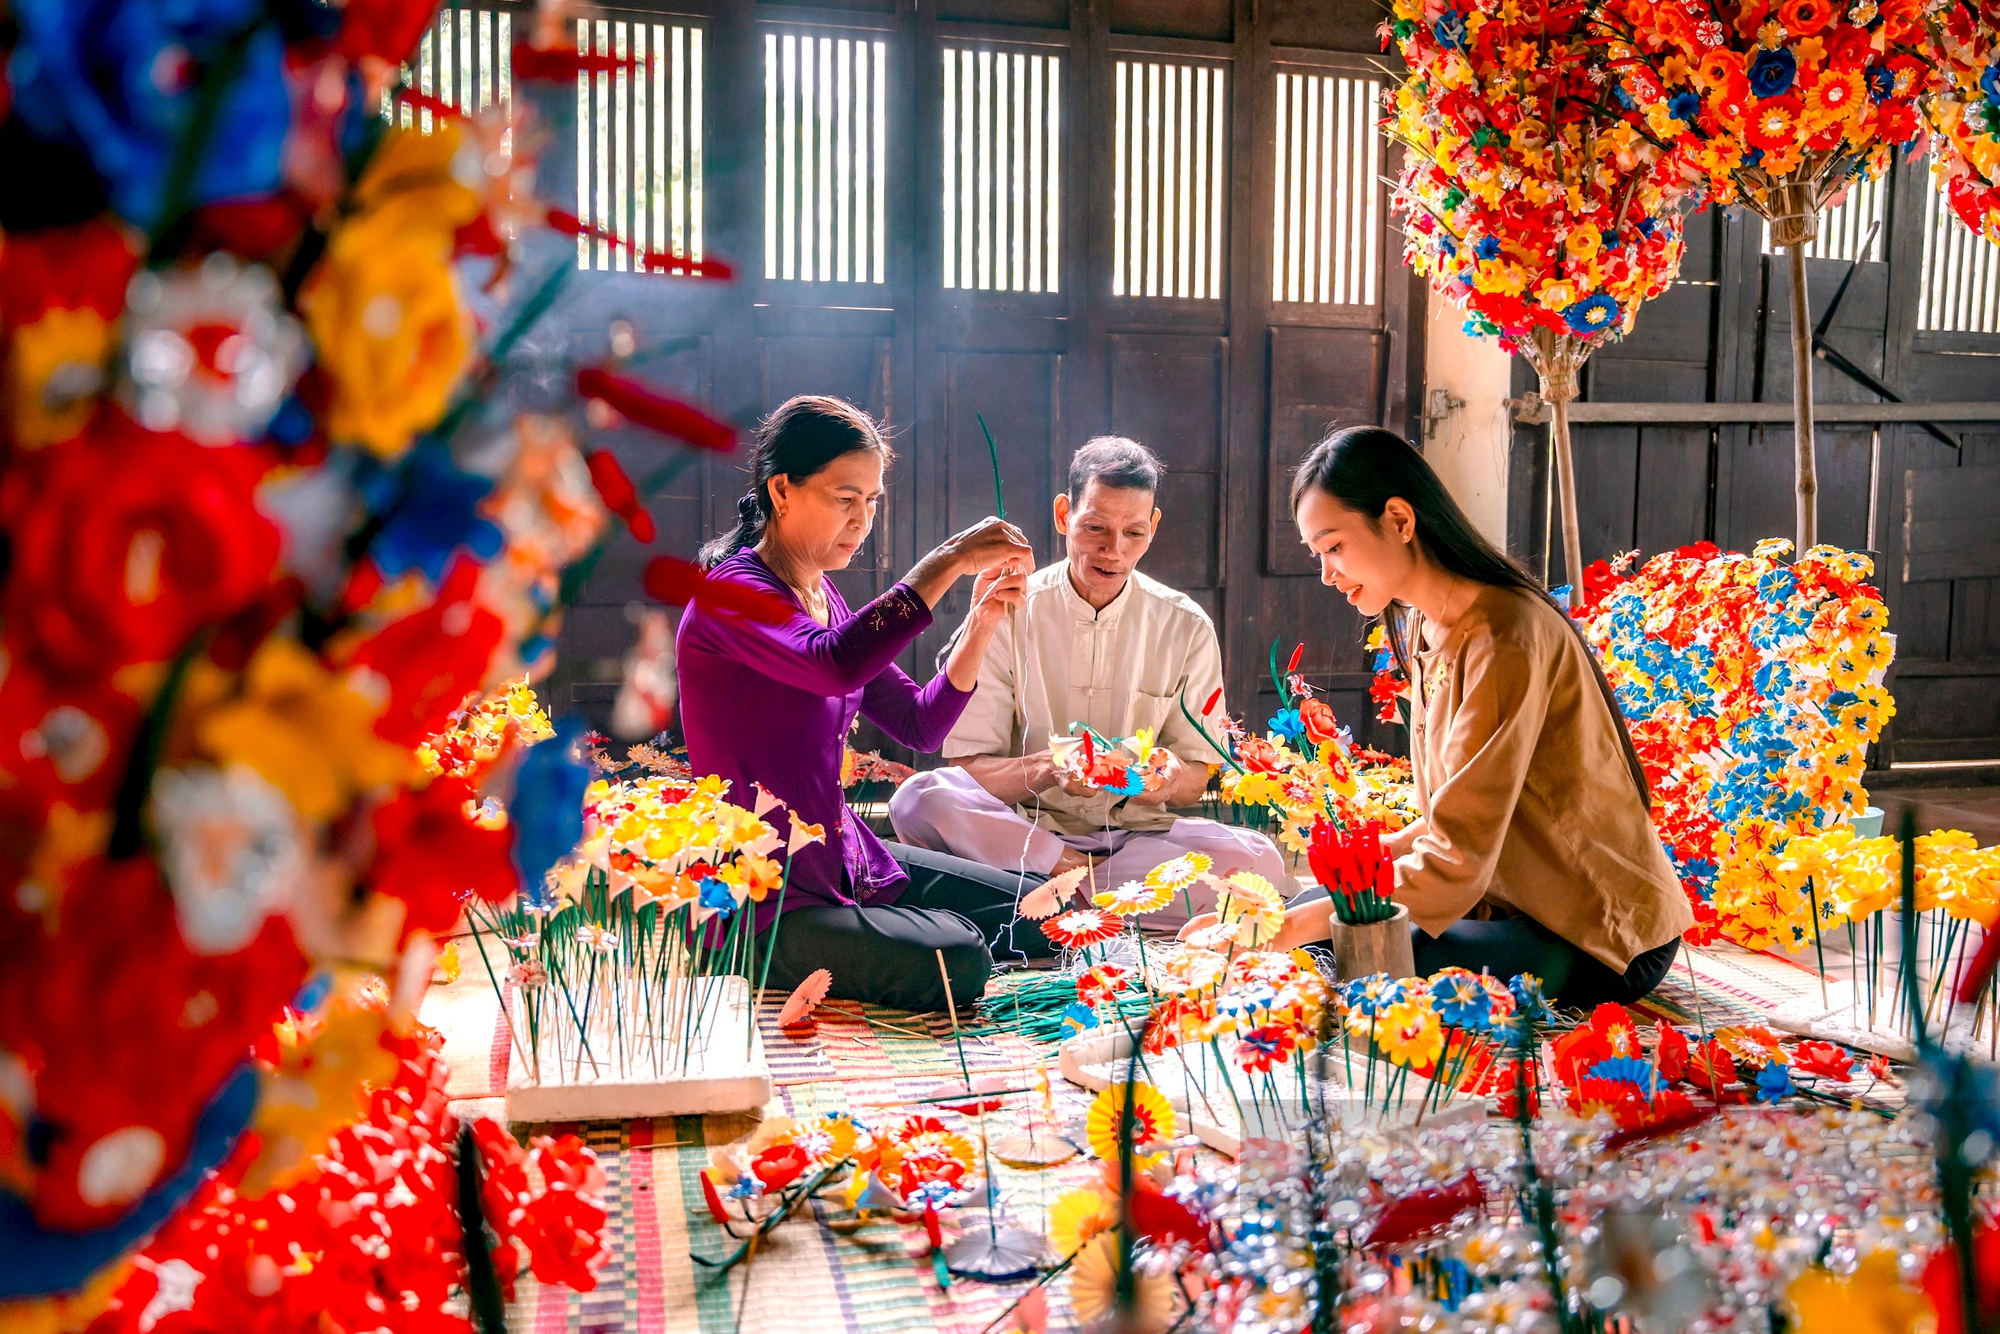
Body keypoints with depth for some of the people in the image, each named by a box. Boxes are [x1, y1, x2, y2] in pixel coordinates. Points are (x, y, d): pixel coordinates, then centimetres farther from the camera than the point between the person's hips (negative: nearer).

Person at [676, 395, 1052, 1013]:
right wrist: (949, 560, -31)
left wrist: (981, 622, -5)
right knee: (953, 962, -29)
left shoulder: (825, 599, 12)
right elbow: (835, 665, -37)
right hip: (761, 902, -9)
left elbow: (920, 725, 9)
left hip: (845, 860, 9)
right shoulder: (731, 592, -15)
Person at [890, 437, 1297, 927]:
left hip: (1139, 829, 2)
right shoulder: (1006, 616, -3)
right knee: (918, 799, -31)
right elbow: (968, 770, -8)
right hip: (1028, 827, -2)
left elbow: (1197, 776, 5)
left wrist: (1171, 778, -20)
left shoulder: (1187, 628, 3)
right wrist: (1047, 768, -29)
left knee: (1258, 860, -28)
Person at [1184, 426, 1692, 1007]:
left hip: (1604, 940, -8)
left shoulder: (1505, 638, -24)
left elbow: (1458, 861, -28)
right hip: (1513, 898, 9)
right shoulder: (1424, 630, 6)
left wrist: (1284, 929, -28)